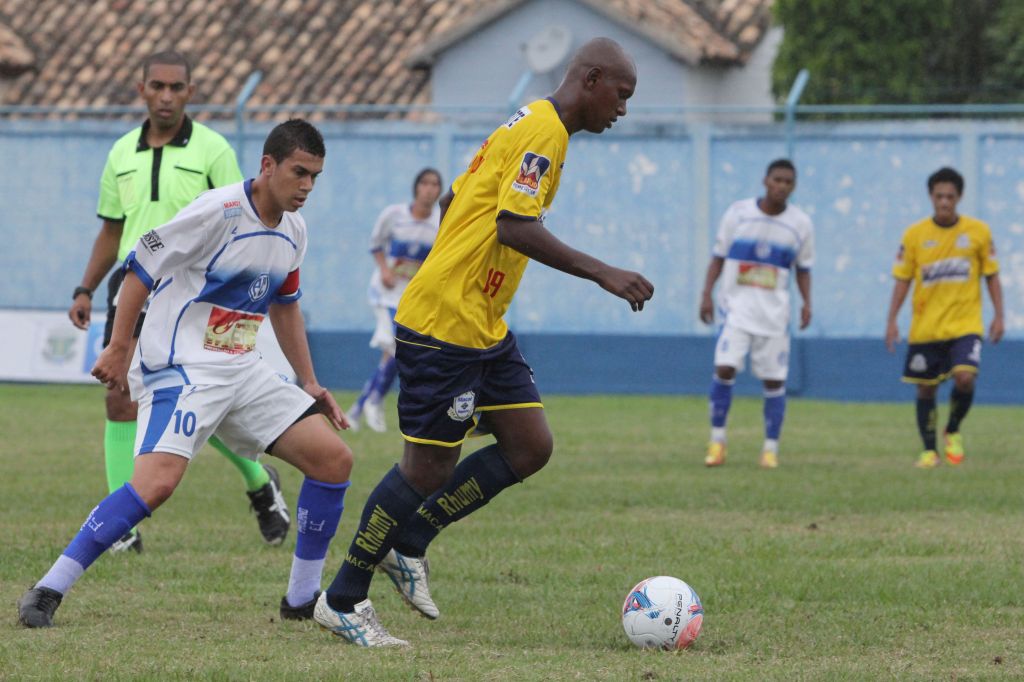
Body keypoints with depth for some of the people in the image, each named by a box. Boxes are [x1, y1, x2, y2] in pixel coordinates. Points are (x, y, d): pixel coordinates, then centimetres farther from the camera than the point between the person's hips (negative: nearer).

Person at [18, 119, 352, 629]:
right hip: (180, 370, -8)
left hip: (242, 372, 8)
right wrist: (119, 348, -11)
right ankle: (47, 593, -20)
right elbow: (142, 265, -11)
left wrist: (309, 384, 22)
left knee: (334, 459, 0)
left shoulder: (293, 231, 9)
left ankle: (302, 598, 11)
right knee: (157, 481, -27)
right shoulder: (220, 211, -16)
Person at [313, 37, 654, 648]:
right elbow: (515, 227, -26)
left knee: (531, 447, 5)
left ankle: (408, 543, 15)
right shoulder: (544, 132, -15)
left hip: (484, 327, 10)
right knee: (431, 467, -5)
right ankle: (343, 602, 6)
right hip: (444, 326, -10)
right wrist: (602, 274, -27)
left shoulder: (528, 126, 16)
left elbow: (452, 204, 23)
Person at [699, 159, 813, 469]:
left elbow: (803, 268, 11)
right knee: (724, 368, -15)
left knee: (774, 379, 1)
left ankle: (771, 448, 11)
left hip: (774, 312, 2)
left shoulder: (800, 224, 2)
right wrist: (707, 294, -5)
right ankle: (717, 441, -3)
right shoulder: (738, 213, -1)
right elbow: (718, 257, 5)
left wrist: (807, 302, -3)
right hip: (736, 306, -2)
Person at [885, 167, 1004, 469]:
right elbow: (902, 279, 3)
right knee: (926, 387, 4)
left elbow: (991, 275, 7)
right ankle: (929, 450, 19)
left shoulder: (978, 231, 0)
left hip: (965, 325, -1)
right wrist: (892, 320, -4)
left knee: (965, 377, -20)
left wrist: (999, 315, 0)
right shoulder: (915, 234, -1)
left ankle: (953, 432, 7)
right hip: (925, 327, 1)